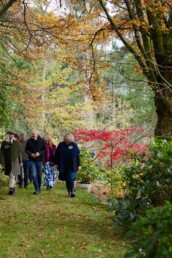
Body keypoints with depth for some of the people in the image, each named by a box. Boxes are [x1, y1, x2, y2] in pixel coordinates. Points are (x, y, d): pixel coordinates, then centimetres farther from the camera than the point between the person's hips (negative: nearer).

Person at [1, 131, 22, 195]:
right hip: (7, 162, 0)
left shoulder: (16, 142, 3)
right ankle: (13, 187, 24)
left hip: (15, 161, 0)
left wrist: (20, 161, 6)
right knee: (11, 175, 9)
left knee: (13, 175, -10)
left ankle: (11, 188, -14)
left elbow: (19, 152, 8)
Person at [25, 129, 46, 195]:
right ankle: (37, 189, -5)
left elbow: (44, 150, 0)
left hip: (39, 160, 1)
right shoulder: (29, 141, -4)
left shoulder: (41, 141, -4)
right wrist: (31, 154, -15)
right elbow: (26, 150, 4)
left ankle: (39, 188, 27)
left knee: (39, 175, 11)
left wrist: (39, 153, -18)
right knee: (34, 175, -8)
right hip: (32, 160, -1)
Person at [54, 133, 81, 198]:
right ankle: (69, 191, 20)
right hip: (63, 166, 2)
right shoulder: (61, 145, 1)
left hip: (72, 166, -2)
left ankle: (72, 191, 0)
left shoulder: (74, 145, -1)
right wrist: (56, 163, 4)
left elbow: (78, 156, 3)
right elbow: (57, 155, 6)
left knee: (71, 179, -8)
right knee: (67, 179, 8)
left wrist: (78, 165, 3)